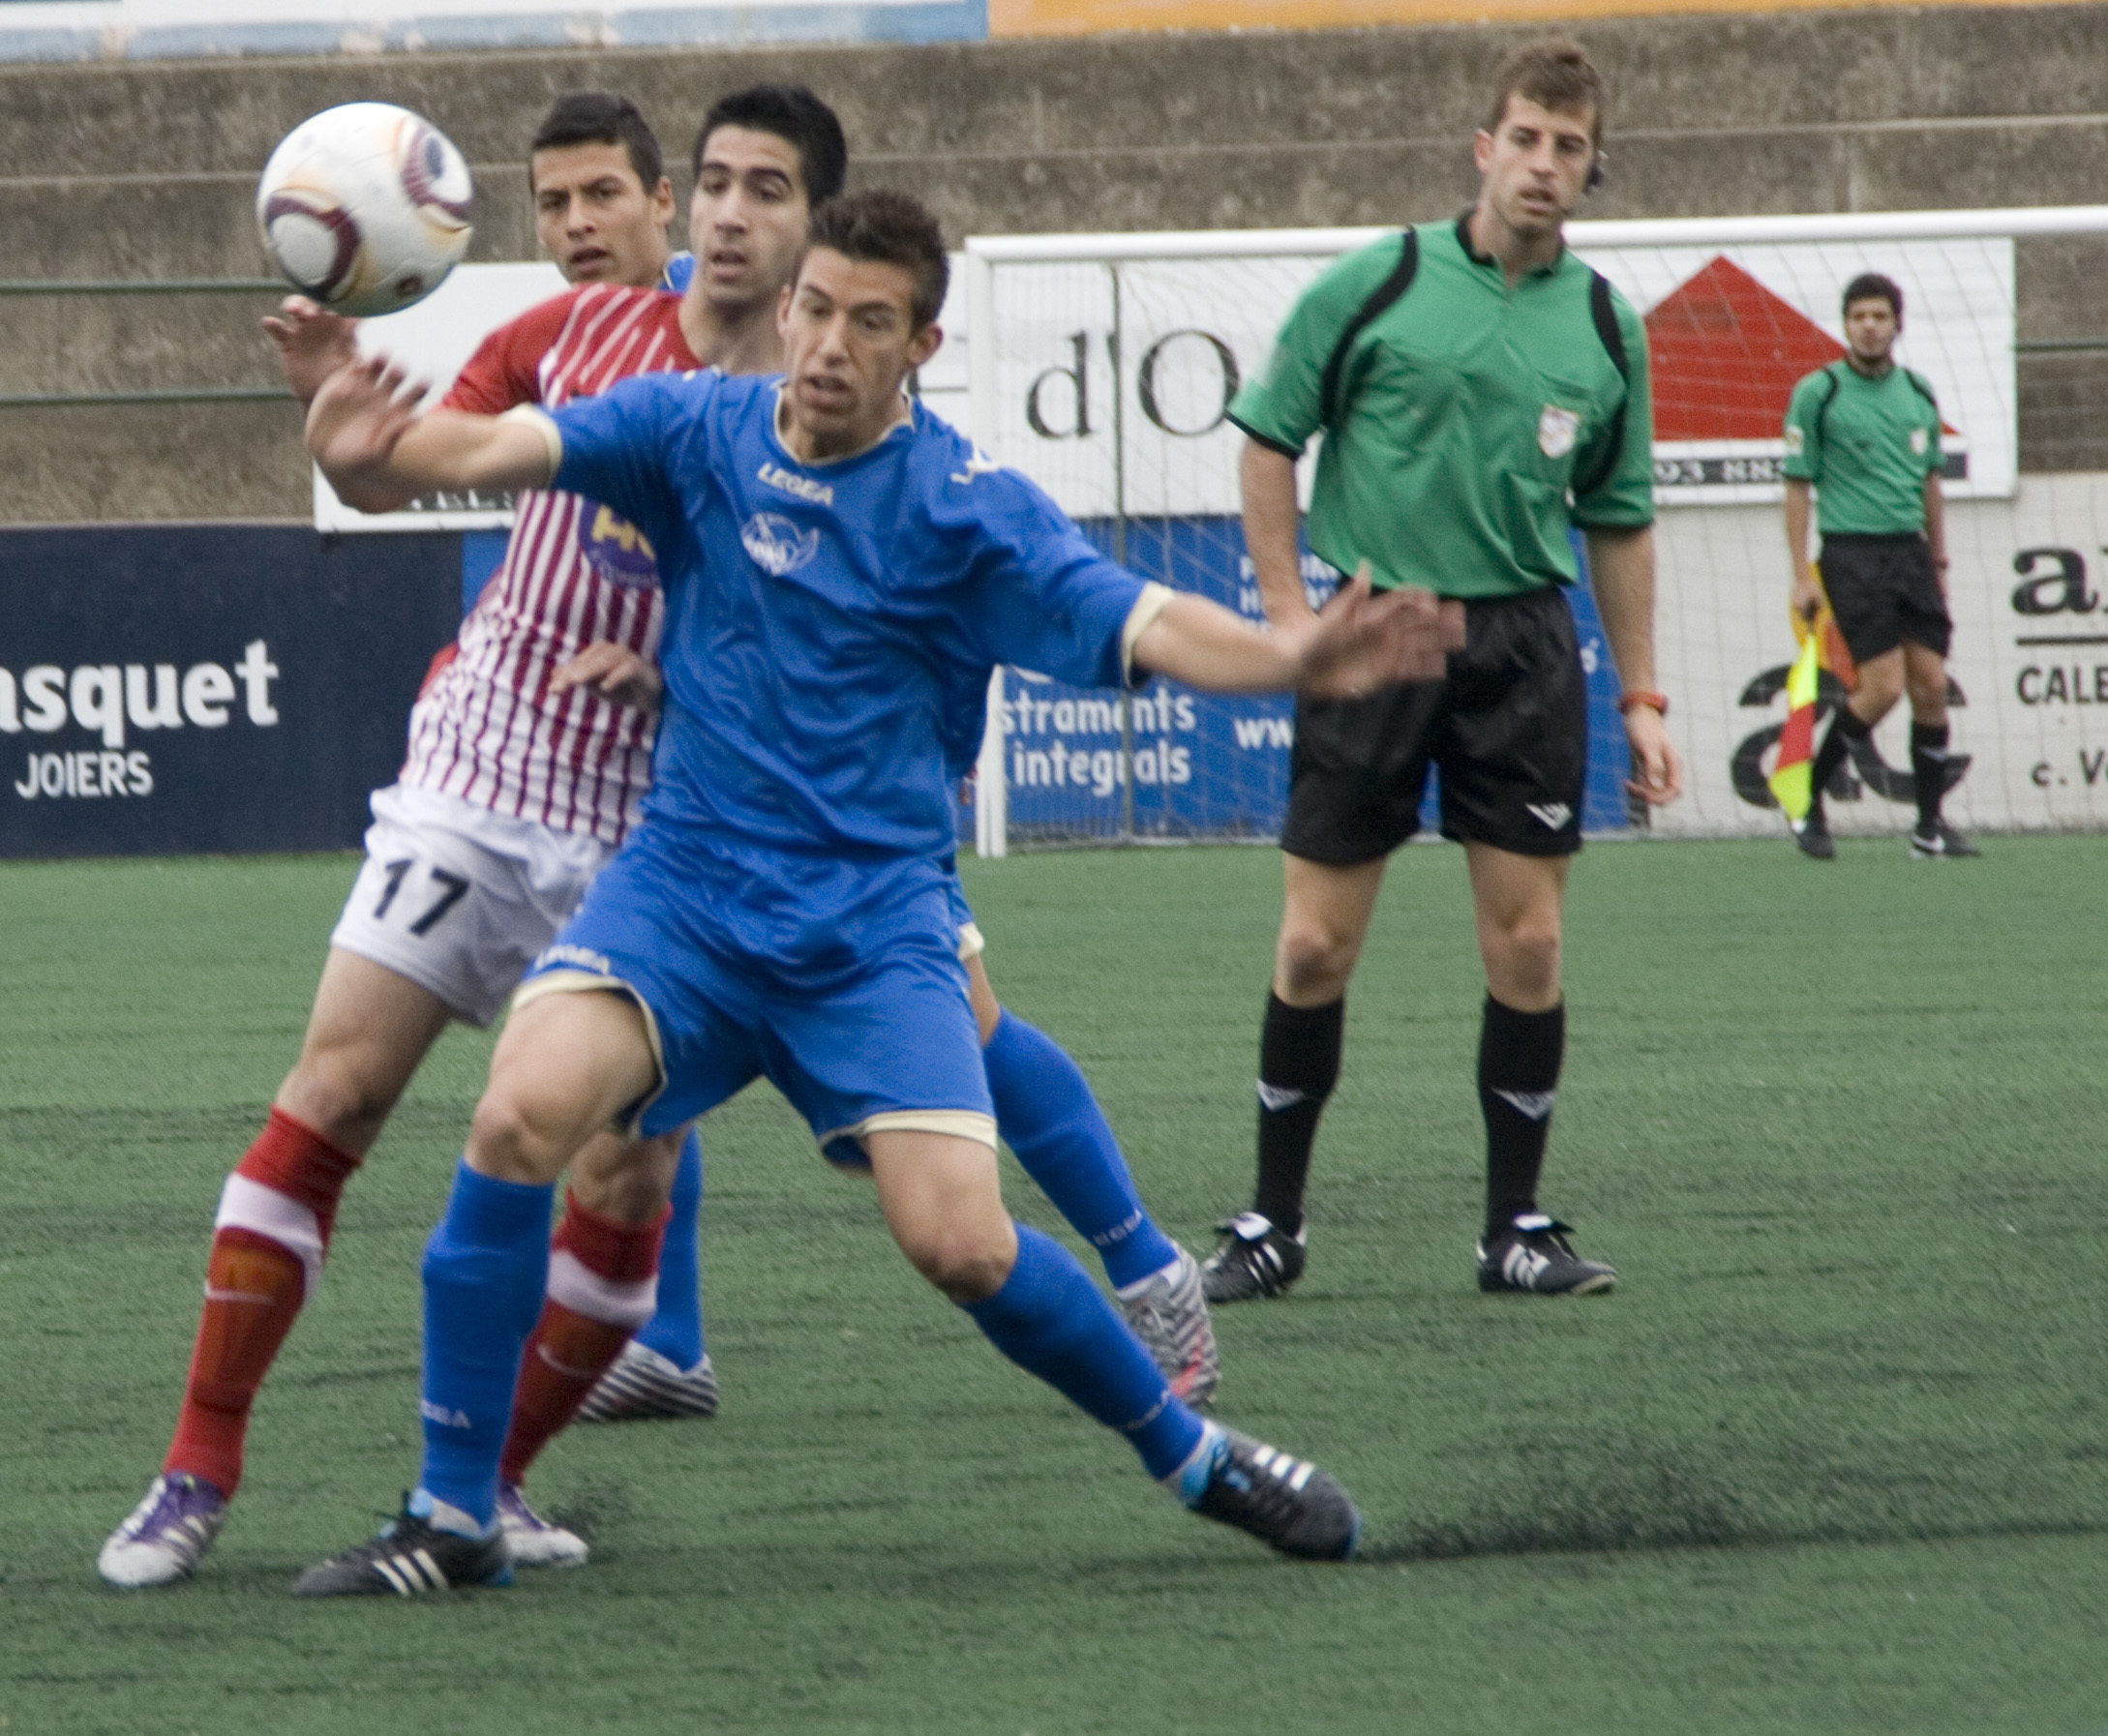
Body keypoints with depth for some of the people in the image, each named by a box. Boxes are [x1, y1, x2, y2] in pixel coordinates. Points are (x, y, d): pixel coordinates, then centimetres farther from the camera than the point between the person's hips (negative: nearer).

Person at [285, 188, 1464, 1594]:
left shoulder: (965, 502, -6)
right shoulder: (695, 431, 1)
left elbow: (1140, 625, -14)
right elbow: (504, 449, -10)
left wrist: (1292, 660, -34)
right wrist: (373, 456, -33)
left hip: (873, 918, -2)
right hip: (687, 884, 2)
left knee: (960, 1241, -14)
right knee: (521, 1118, -23)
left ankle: (1198, 1457, 12)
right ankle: (454, 1516, -12)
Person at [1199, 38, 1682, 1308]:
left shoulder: (1606, 327, 7)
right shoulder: (1375, 286, -3)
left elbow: (1619, 522, 14)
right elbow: (1268, 442, 3)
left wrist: (1641, 697, 11)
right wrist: (1291, 617, -2)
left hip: (1523, 644, 2)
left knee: (1527, 941, 0)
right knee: (1316, 943, -2)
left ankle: (1517, 1228, 11)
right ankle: (1274, 1225, 10)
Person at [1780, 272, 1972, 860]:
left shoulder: (1918, 392, 11)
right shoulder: (1818, 393, -4)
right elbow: (1797, 485, -3)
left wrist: (1938, 561, 19)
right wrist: (1802, 575, -8)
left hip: (1911, 551, 5)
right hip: (1852, 553, -5)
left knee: (1931, 684, -1)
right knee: (1883, 686, -13)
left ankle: (1930, 826, 8)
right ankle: (1807, 799, 3)